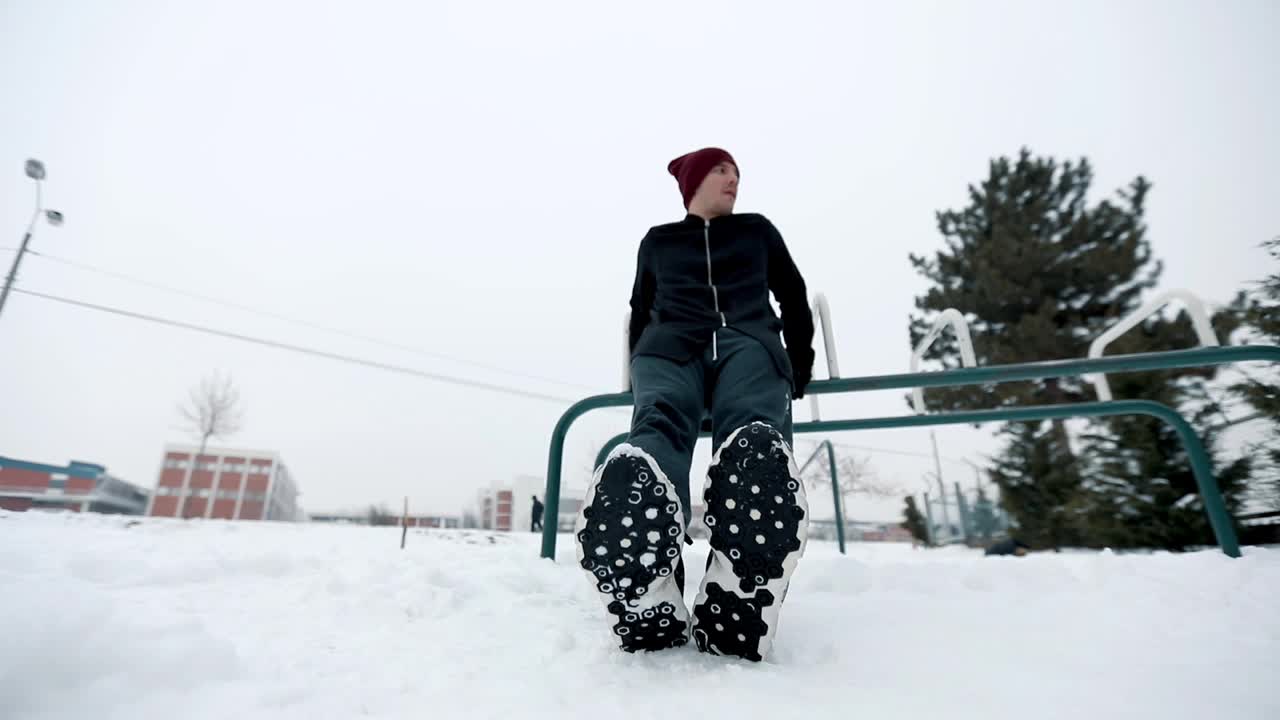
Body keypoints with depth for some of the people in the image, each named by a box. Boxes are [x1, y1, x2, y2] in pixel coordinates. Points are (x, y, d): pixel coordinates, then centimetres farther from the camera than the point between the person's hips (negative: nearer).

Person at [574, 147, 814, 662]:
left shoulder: (757, 230, 33)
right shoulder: (658, 240, 32)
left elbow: (794, 298, 29)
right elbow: (641, 311, 30)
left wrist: (800, 368, 20)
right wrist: (639, 376, 16)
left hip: (747, 342, 1)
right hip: (671, 344, 0)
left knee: (754, 436, -38)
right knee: (657, 425, -39)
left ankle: (736, 616, -62)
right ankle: (653, 613, -63)